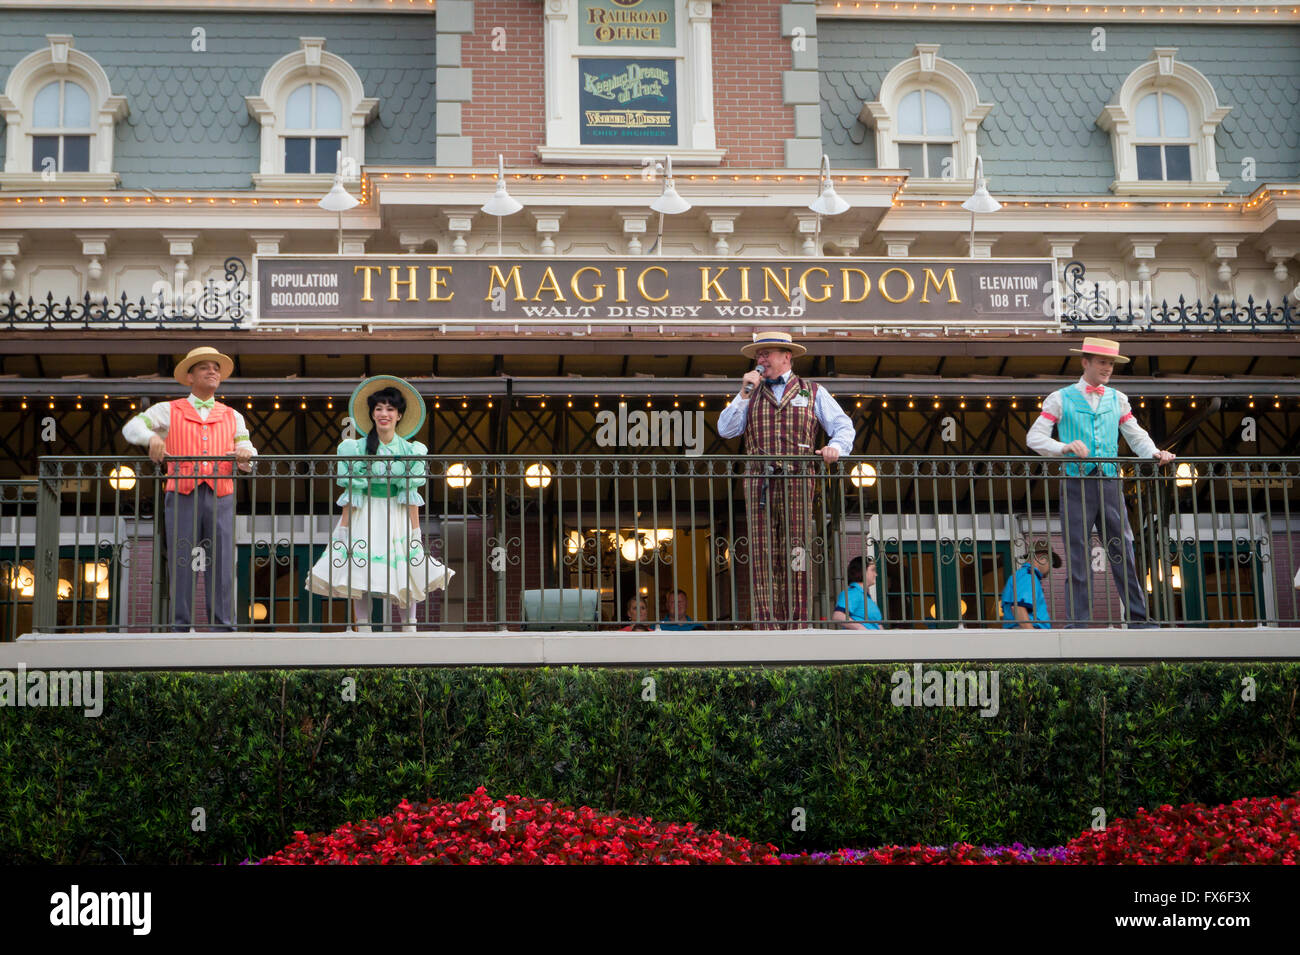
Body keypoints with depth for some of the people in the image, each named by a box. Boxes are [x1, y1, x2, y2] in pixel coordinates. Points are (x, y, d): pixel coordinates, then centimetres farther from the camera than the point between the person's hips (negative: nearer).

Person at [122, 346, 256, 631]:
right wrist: (151, 437, -16)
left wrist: (245, 455, -10)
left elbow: (248, 454, 15)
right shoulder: (169, 411, 16)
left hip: (220, 497, 2)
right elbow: (132, 427, 6)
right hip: (181, 495, -1)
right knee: (181, 563, -4)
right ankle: (181, 626, -1)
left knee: (221, 563, -5)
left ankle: (223, 627, -4)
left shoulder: (232, 416, 23)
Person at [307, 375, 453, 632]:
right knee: (360, 579, -5)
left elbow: (412, 495, 3)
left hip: (397, 517, 1)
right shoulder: (358, 448, 0)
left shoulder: (409, 450, 2)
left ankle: (409, 632, 5)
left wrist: (415, 530, -2)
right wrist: (344, 527, -5)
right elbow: (350, 492, 0)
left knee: (407, 578, -3)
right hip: (364, 517, -1)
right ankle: (363, 633, 1)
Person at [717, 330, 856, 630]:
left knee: (796, 555, -5)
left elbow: (844, 425, 8)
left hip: (797, 482, -2)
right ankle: (768, 625, -5)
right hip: (758, 481, 2)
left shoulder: (813, 392, 14)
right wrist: (745, 394, -1)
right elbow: (725, 429, 7)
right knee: (763, 555, -4)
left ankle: (798, 624, -4)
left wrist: (836, 446, -13)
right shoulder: (751, 394, 19)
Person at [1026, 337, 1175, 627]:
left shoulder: (1117, 399, 15)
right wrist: (1064, 448, -19)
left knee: (1124, 551, 0)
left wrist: (1154, 453, -5)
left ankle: (1138, 619, 2)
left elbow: (1137, 436, 16)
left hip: (1110, 483, 3)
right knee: (1078, 557, -2)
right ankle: (1079, 622, 1)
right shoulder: (1061, 399, 4)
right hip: (1076, 483, -3)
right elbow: (1035, 437, -1)